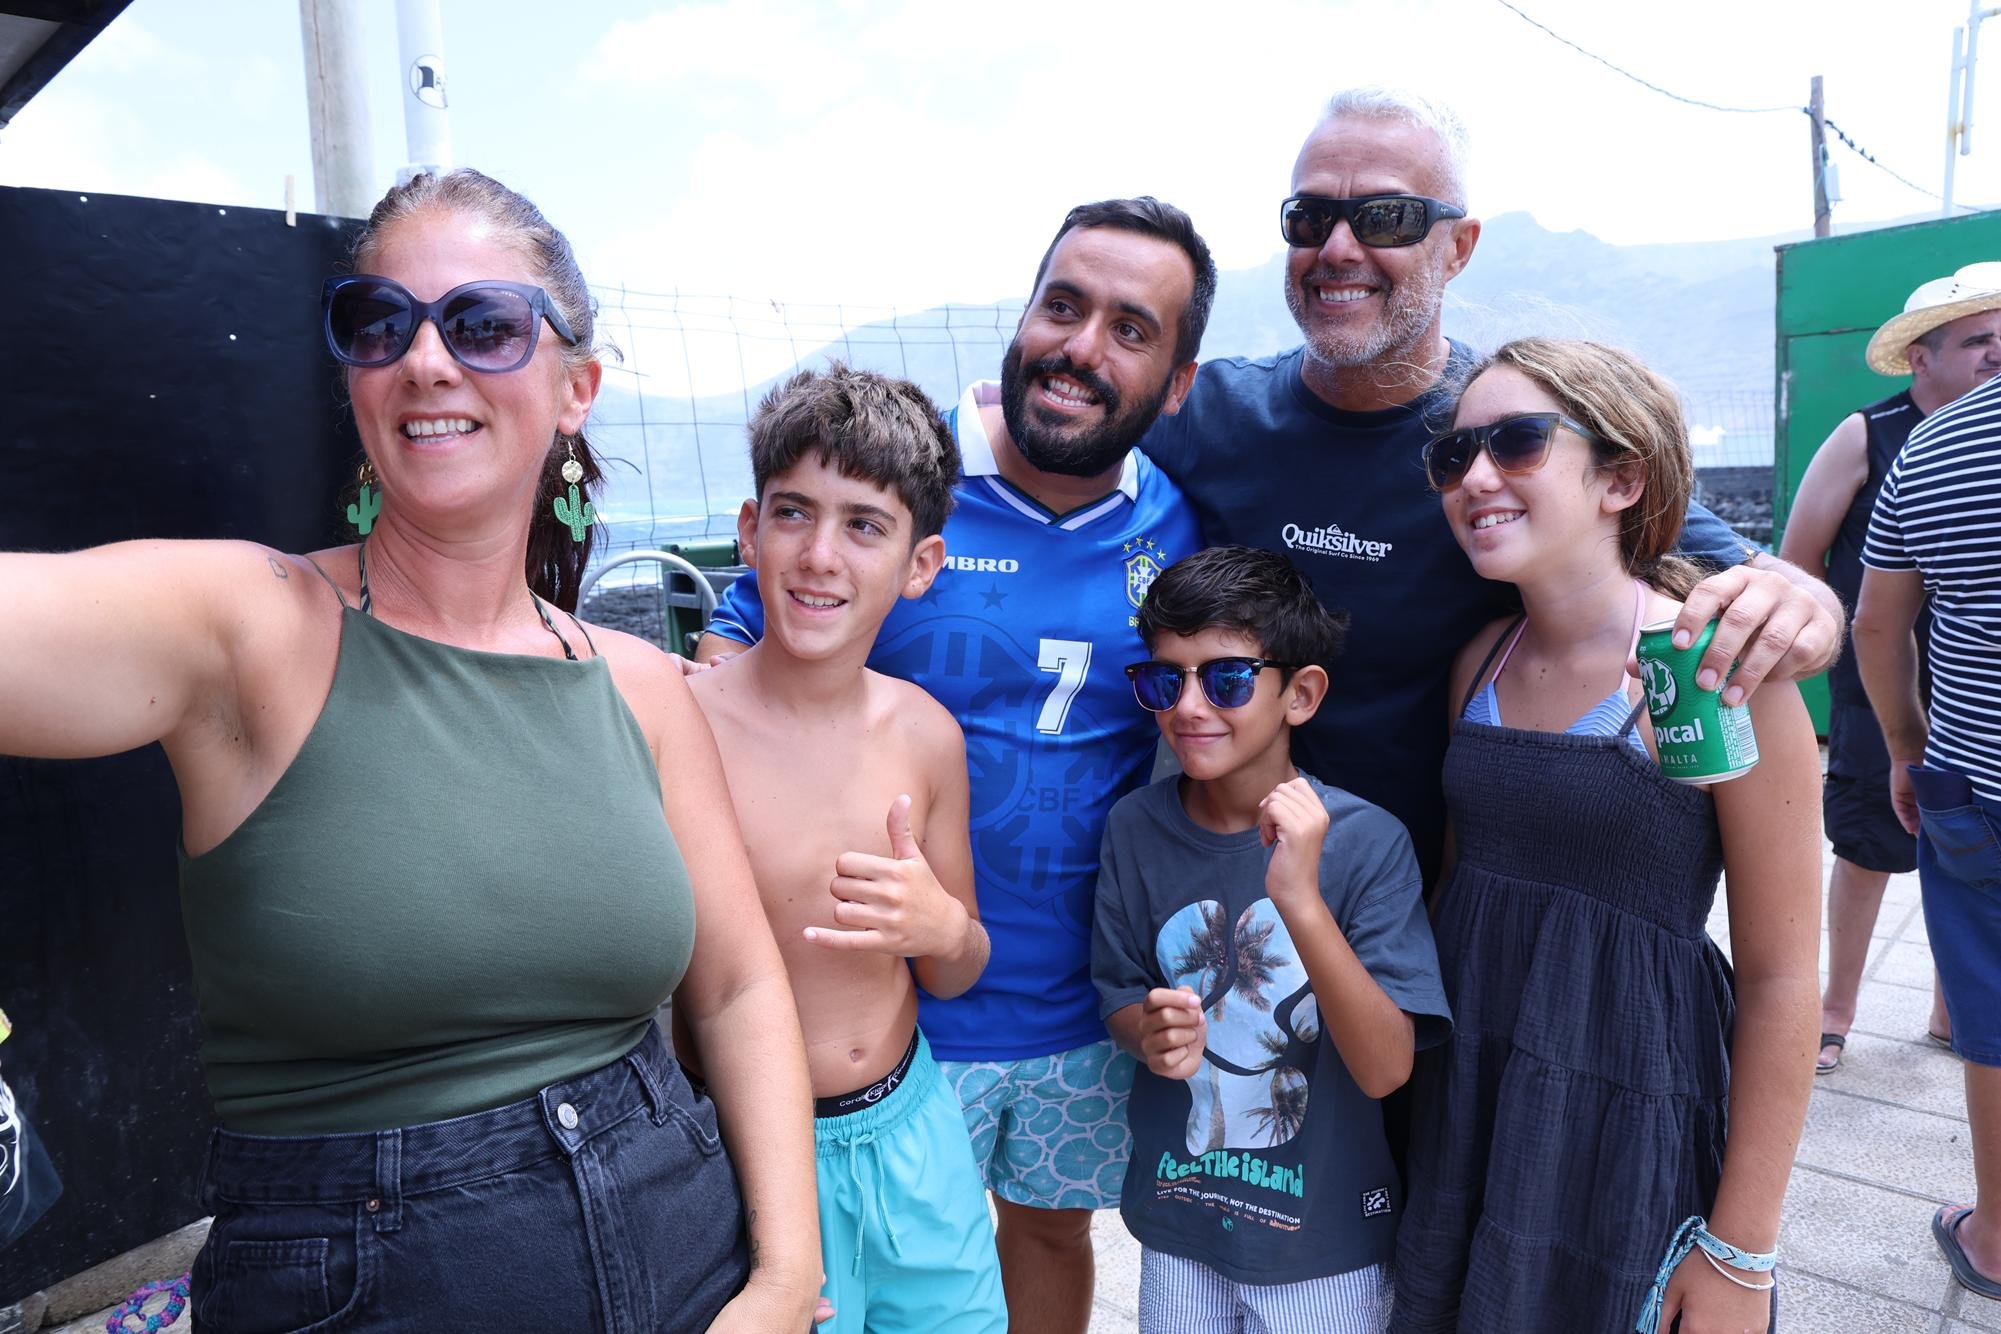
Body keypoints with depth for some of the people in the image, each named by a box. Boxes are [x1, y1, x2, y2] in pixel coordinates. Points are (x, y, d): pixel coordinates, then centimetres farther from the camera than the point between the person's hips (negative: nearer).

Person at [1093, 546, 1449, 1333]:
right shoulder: (1136, 827, -11)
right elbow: (1119, 999, 1)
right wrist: (1151, 1033, -21)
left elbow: (1386, 1068, -23)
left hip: (1324, 1237, -2)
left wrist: (1300, 899, -35)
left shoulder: (1364, 841, -20)